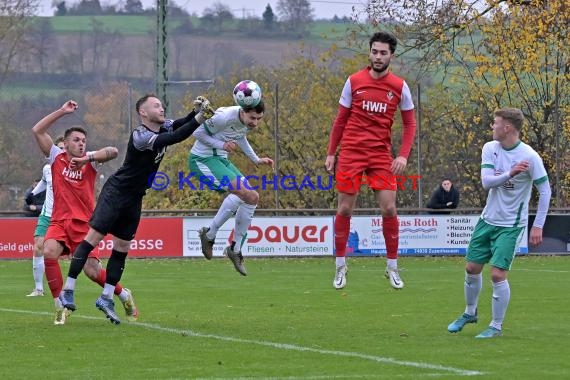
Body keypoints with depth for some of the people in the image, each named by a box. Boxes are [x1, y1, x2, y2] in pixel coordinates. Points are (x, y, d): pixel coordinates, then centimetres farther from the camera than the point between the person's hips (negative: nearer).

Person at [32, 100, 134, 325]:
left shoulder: (90, 160, 3)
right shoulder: (57, 157, 6)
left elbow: (113, 152, -16)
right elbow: (37, 130, 0)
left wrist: (87, 158, -26)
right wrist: (62, 112, -3)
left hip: (83, 223, -1)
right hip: (59, 222, 1)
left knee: (92, 271, -9)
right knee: (49, 252, -29)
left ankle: (124, 296, 20)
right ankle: (61, 306, -18)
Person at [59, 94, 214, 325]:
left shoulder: (163, 127, 2)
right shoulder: (140, 137, -24)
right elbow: (175, 138, -32)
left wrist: (197, 111, -21)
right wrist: (199, 118, -33)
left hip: (135, 198, 8)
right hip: (116, 192, -8)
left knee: (122, 248, 7)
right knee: (93, 238, -10)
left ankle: (106, 298, 12)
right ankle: (67, 291, -9)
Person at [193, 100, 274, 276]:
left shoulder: (249, 123, 0)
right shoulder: (225, 117, -26)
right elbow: (198, 132, -16)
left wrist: (256, 160, 19)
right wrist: (221, 145, -26)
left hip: (221, 160, 9)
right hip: (202, 160, -9)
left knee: (251, 198, 1)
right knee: (240, 190, -26)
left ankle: (235, 249, 10)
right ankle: (209, 234, -14)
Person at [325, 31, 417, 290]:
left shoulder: (399, 87, 1)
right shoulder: (354, 82, 1)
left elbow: (409, 124, 6)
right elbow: (341, 119, 8)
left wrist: (403, 155, -6)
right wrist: (331, 152, 5)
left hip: (381, 155, 0)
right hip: (351, 152, 0)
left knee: (389, 209, -6)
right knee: (345, 209, 1)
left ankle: (392, 268, 7)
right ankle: (340, 267, 14)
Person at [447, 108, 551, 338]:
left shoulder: (529, 156, -16)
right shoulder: (490, 148, -2)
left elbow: (545, 191, -11)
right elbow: (486, 181, -13)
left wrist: (538, 226, -15)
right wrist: (510, 174, -32)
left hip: (511, 225, -6)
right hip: (488, 220, 6)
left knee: (497, 274, -12)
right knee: (472, 268, 11)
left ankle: (497, 326, 3)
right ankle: (470, 313, 35)